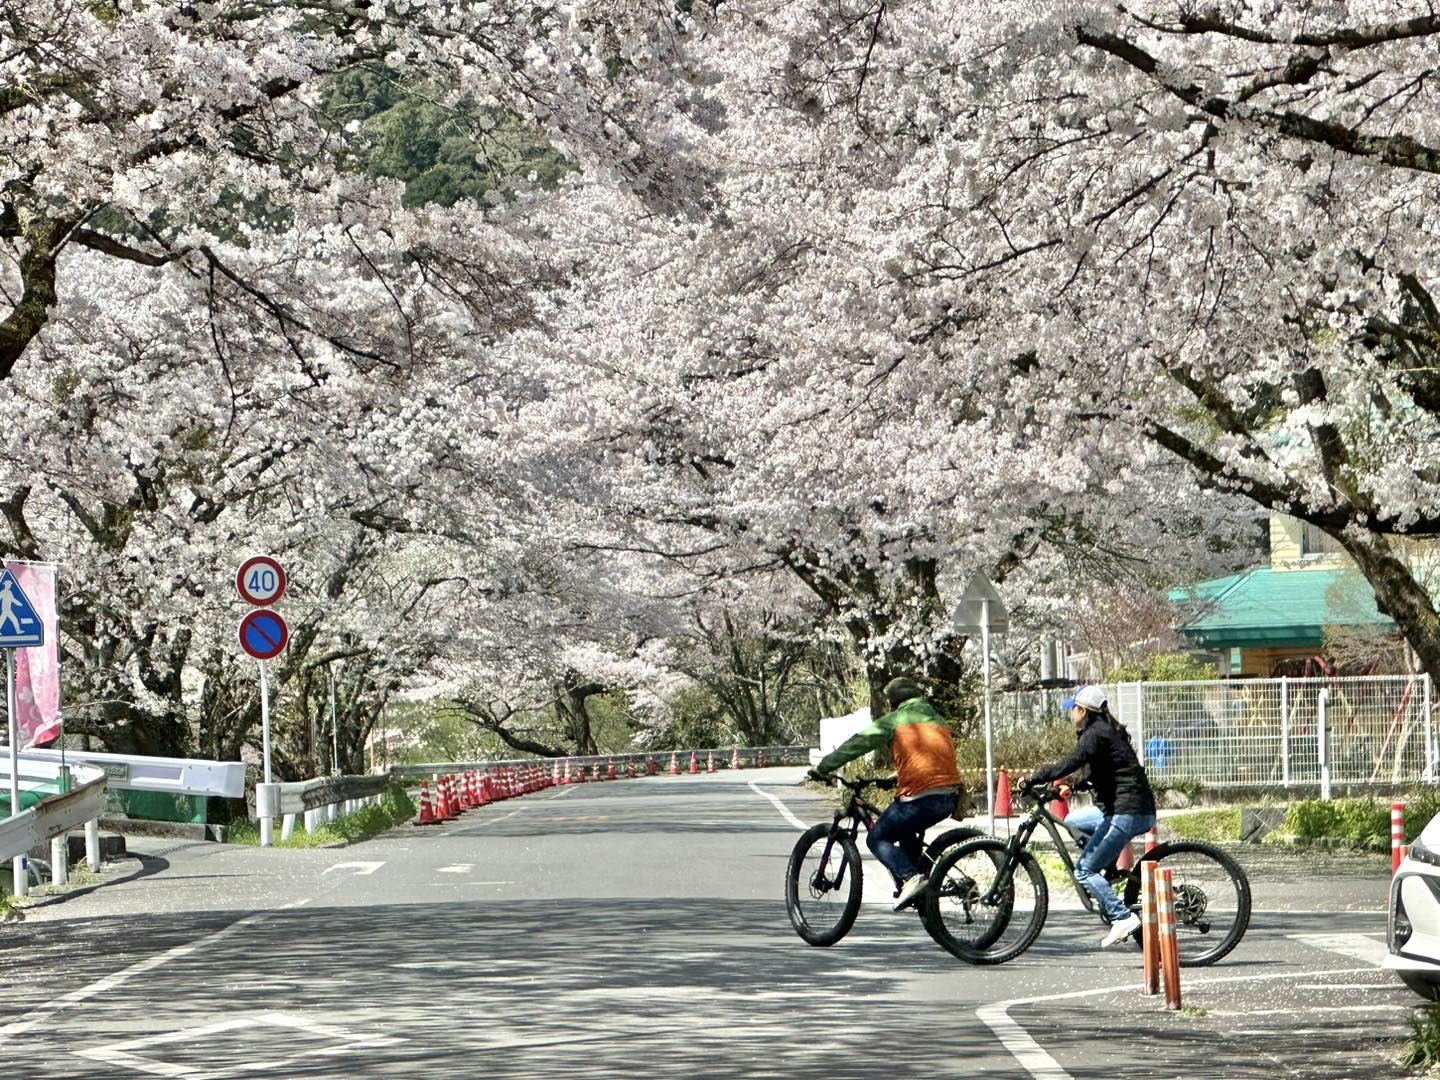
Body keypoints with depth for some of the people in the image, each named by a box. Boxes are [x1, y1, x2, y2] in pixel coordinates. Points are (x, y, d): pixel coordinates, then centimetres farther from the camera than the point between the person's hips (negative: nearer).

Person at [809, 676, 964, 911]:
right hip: (949, 797, 7)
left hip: (919, 796, -7)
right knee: (906, 831, 31)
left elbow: (857, 744, 6)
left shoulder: (894, 720, 6)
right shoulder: (937, 720, 24)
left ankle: (910, 877, -15)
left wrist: (822, 768, 13)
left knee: (878, 838, 7)